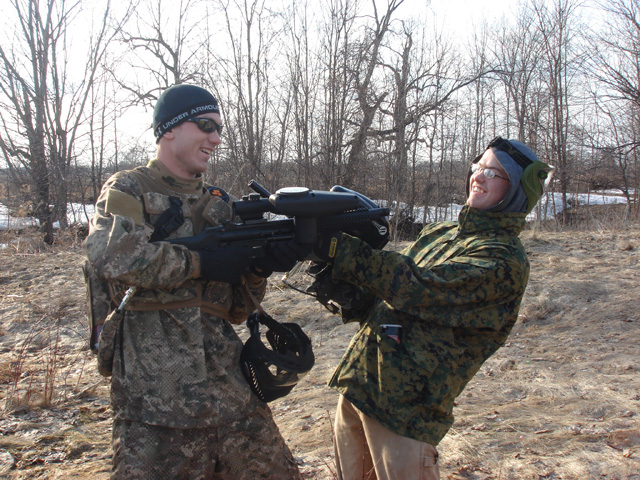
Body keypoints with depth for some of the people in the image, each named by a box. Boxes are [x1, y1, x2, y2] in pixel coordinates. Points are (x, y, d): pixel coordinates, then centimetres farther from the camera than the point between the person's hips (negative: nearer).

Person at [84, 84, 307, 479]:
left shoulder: (218, 204, 16)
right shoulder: (129, 190, 2)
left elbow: (235, 310, 12)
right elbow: (111, 253, -22)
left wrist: (261, 266, -8)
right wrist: (201, 262, -15)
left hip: (231, 386, 5)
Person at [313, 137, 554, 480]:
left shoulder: (504, 260, -12)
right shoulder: (438, 233, 14)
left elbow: (421, 288, -24)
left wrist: (342, 250, -25)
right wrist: (342, 290, -4)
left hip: (406, 407, -7)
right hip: (357, 380, 8)